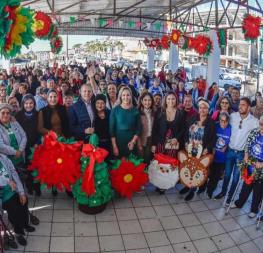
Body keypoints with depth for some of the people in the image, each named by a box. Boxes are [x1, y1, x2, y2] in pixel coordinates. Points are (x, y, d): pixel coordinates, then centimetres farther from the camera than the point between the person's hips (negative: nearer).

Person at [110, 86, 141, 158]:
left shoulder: (135, 110, 3)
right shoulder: (115, 110, -1)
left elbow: (138, 128, 6)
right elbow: (111, 129, -3)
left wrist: (133, 141, -7)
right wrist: (114, 146, -9)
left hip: (131, 144, 1)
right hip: (118, 143, -1)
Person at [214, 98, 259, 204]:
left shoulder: (254, 121, -14)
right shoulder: (233, 116, -8)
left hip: (242, 153, -2)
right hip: (230, 150, 2)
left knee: (236, 176, 12)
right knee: (227, 173, 16)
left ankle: (230, 196, 30)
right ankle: (223, 192, 36)